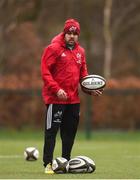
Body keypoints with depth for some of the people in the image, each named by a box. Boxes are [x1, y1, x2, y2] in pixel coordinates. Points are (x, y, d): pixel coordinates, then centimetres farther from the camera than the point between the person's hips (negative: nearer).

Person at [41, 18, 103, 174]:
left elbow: (83, 73, 21)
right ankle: (48, 164, -3)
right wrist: (56, 89, -21)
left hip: (73, 99, 7)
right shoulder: (54, 48, -7)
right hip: (55, 98, -7)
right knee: (51, 131, -5)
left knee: (70, 132, 11)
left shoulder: (80, 51, 13)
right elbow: (45, 72, -12)